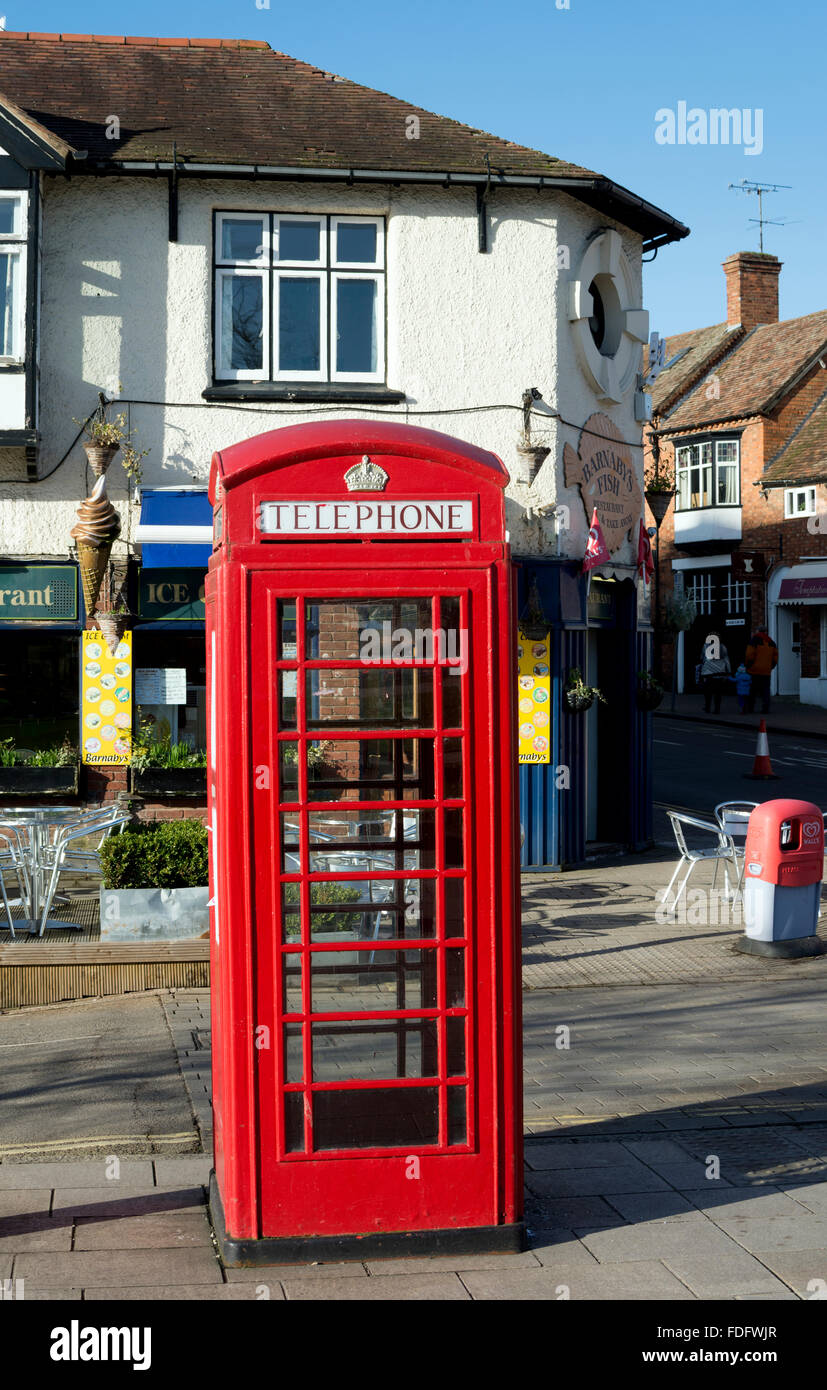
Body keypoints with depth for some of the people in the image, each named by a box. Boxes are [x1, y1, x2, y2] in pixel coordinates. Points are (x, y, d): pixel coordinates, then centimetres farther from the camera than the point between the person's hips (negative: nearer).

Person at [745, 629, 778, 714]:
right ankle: (765, 709, -4)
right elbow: (775, 657, 10)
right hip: (766, 672, 4)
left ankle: (749, 709, 7)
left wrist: (747, 665, 0)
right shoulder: (771, 642, 10)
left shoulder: (754, 640, -7)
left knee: (751, 691, 5)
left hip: (754, 670, -4)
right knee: (765, 691, 4)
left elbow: (749, 655, -12)